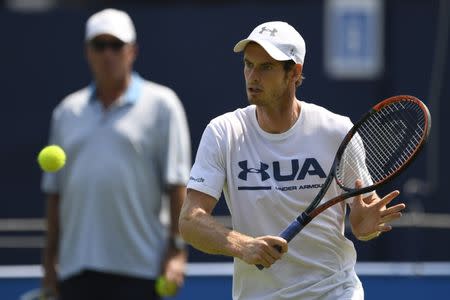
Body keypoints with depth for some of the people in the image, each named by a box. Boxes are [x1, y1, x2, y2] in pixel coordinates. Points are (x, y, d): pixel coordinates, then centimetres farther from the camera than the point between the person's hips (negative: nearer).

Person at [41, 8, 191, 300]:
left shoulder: (161, 104, 2)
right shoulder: (68, 111, 14)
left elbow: (176, 183, -3)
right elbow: (55, 190, 16)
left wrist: (177, 249, -10)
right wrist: (50, 258, 12)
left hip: (137, 266, -4)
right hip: (76, 268, 4)